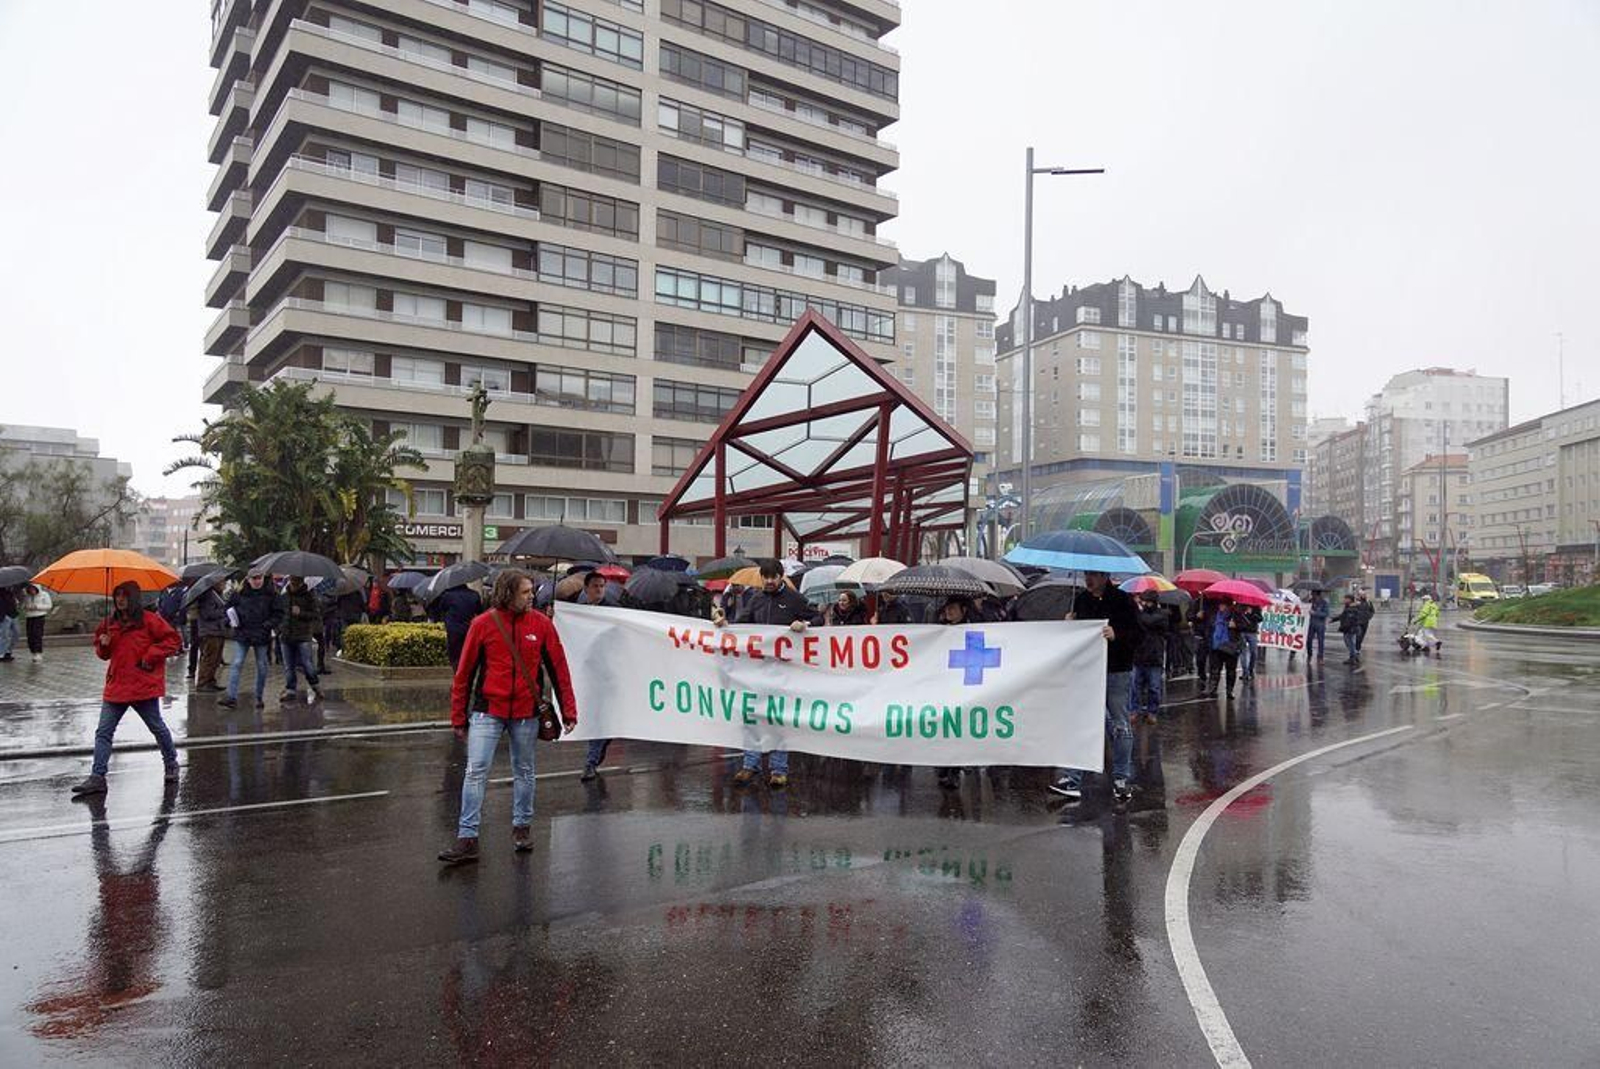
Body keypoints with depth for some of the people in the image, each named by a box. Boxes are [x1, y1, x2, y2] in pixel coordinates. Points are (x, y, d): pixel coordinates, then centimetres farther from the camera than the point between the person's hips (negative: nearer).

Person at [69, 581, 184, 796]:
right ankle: (97, 777, 1)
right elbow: (103, 653, 21)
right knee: (103, 732, 0)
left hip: (144, 686, -5)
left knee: (157, 728, 9)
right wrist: (103, 645, -2)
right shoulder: (110, 623, 9)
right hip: (116, 687, 5)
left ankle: (171, 764, 27)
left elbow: (173, 640, -9)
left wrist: (150, 656, -14)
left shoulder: (149, 620, -8)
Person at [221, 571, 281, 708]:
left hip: (262, 635, 0)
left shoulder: (270, 594, -2)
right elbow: (229, 606, 16)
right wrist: (232, 618, -1)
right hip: (242, 635, 0)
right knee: (237, 664, -7)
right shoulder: (240, 593, 1)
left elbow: (278, 614, 1)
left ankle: (259, 697, 20)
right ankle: (232, 696, -7)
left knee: (262, 666, 7)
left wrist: (269, 624, -14)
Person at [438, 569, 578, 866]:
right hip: (487, 711, -1)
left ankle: (522, 827, 30)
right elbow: (464, 673, 1)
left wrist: (568, 710, 1)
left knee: (524, 772, 13)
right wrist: (458, 717, 4)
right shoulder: (483, 624, -5)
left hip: (526, 713, 1)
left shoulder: (541, 623, -2)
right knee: (476, 772, -5)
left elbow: (559, 668, 3)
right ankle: (467, 838, 1)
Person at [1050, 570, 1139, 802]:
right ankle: (1072, 778, 6)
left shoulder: (1122, 600, -7)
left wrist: (1116, 635, -27)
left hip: (1117, 672, -4)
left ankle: (1122, 778, 18)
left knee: (1119, 726, 6)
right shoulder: (1081, 600, 8)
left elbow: (1138, 633, -11)